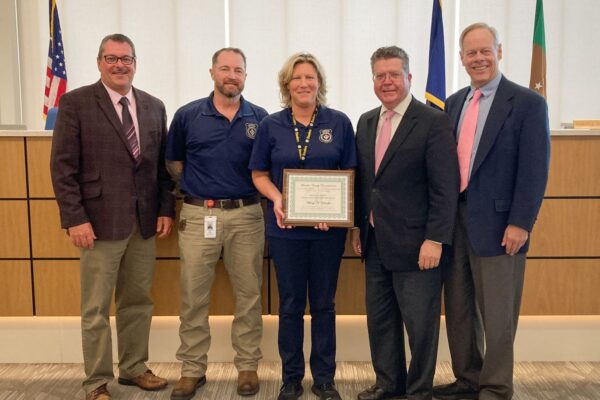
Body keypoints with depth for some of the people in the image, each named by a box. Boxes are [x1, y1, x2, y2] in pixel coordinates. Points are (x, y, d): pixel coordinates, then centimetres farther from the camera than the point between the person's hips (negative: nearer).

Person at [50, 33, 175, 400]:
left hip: (145, 222, 4)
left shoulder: (154, 106, 10)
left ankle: (134, 368, 30)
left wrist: (166, 209, 4)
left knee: (138, 302, 13)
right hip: (100, 221, -4)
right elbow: (63, 166, -6)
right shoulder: (75, 103, -2)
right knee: (96, 309, 4)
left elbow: (163, 165, 12)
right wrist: (74, 218, -12)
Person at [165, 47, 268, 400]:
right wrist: (195, 186, 7)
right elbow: (174, 161, 15)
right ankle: (192, 369, 20)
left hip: (246, 216, 0)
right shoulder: (188, 115, 2)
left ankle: (248, 365, 23)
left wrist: (265, 194, -5)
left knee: (248, 294, 8)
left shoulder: (260, 118, 2)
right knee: (193, 296, 6)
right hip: (198, 216, 0)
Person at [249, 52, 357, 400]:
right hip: (286, 227, 1)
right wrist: (276, 198, -14)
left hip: (329, 227, 0)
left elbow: (349, 174, 2)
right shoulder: (271, 125, 3)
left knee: (324, 304, 10)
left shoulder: (339, 123, 1)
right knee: (290, 305, 9)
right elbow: (259, 174, 6)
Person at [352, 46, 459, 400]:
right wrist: (358, 227, 12)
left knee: (420, 322, 6)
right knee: (380, 317, 16)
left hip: (415, 243, -6)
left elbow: (445, 188, -14)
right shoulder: (366, 122, 11)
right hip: (374, 242, 7)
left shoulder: (434, 122, -10)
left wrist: (435, 240, -18)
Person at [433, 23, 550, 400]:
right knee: (458, 309, 14)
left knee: (497, 315, 5)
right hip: (454, 221, 6)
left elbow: (535, 170, -10)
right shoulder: (455, 102, 12)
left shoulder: (527, 102, -5)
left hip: (497, 223, -6)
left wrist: (520, 223, -15)